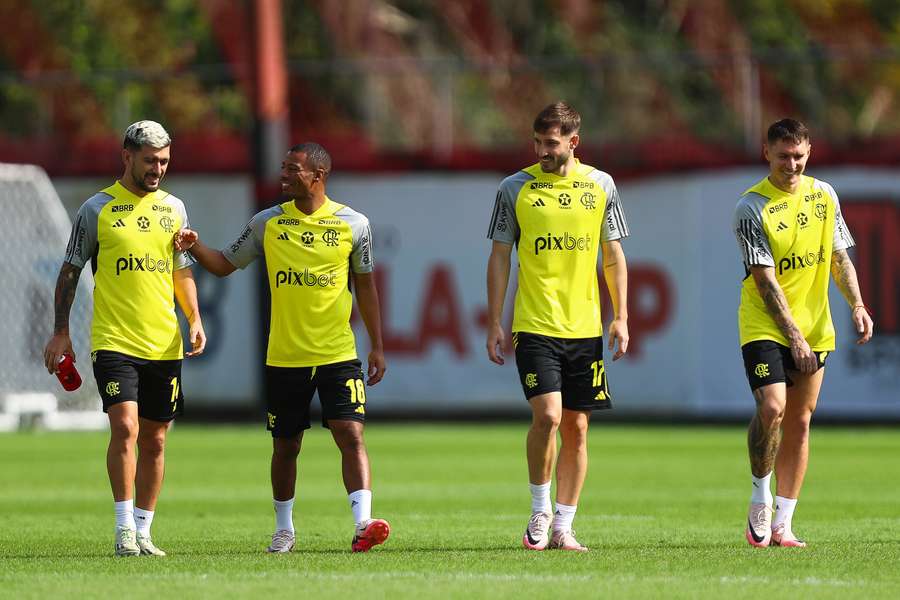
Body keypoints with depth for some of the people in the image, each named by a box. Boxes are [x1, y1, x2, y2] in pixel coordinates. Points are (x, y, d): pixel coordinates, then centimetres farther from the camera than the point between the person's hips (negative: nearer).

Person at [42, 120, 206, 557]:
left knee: (154, 440, 6)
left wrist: (195, 320, 6)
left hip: (165, 345, 4)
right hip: (114, 341, -4)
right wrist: (61, 332, 0)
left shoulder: (173, 208, 11)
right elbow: (70, 271, 4)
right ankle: (124, 530, -13)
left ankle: (142, 533, 14)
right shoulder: (97, 209, -1)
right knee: (124, 427, -19)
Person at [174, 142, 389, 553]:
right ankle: (284, 528, 24)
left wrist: (376, 346, 8)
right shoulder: (268, 223, 3)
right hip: (284, 359, 2)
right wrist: (195, 248, -9)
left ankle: (363, 523, -21)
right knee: (285, 446, 8)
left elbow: (365, 286, 8)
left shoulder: (352, 224, -1)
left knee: (350, 434, -15)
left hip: (338, 355, -2)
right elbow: (225, 265, 12)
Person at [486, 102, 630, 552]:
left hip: (585, 328, 2)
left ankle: (563, 527, 10)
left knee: (577, 428, 3)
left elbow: (613, 254, 11)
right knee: (547, 414, -16)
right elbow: (499, 257, 4)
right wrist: (494, 324, -1)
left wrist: (621, 317, 5)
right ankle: (540, 511, 2)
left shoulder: (600, 186, 6)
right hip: (534, 325, -2)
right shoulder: (514, 189, 0)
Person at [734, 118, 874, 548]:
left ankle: (782, 524, 9)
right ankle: (760, 496, 0)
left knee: (799, 420, 4)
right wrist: (793, 335, -17)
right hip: (764, 327, -5)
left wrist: (857, 305, 0)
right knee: (772, 408, -22)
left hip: (814, 327, 5)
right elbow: (765, 279, -14)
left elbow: (839, 256, 14)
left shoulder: (824, 195, 6)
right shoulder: (751, 207, -11)